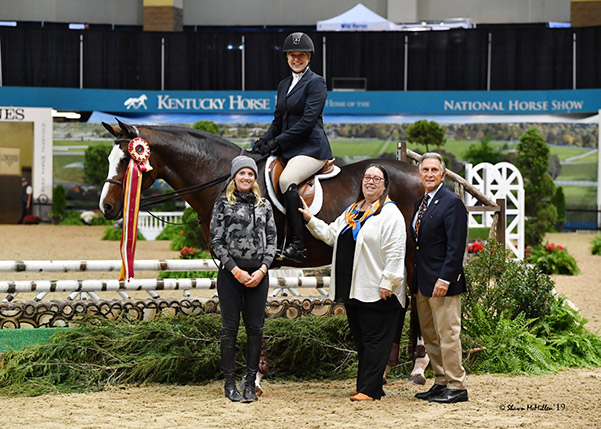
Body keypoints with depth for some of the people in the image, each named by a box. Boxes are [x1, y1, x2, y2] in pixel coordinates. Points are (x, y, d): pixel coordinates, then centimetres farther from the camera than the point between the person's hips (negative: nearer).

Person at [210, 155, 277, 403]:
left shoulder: (264, 206, 11)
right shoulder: (223, 204, 2)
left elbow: (272, 240, 8)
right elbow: (216, 241, -3)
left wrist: (262, 269, -6)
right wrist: (236, 271, -10)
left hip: (258, 274, 3)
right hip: (230, 273, -3)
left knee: (255, 327, 4)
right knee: (230, 327, 0)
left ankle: (251, 383, 11)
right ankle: (229, 383, 6)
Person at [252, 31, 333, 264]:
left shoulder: (316, 83, -5)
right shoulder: (284, 85, 20)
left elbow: (308, 121, -14)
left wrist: (276, 142, -15)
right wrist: (264, 141, 1)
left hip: (311, 148, -9)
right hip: (287, 150, 9)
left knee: (286, 180, -32)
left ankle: (296, 244, -31)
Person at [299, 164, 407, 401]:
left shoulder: (390, 213, -8)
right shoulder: (352, 211, 18)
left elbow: (395, 252, -14)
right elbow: (331, 234, 26)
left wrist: (387, 283, -18)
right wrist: (310, 219, 15)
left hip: (376, 291, -8)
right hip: (352, 288, 8)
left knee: (374, 339, -5)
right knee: (360, 339, 11)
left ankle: (369, 389, -3)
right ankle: (367, 385, 18)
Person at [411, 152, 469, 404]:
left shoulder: (452, 203, -11)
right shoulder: (420, 203, 15)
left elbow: (455, 247, -16)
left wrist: (444, 279, -21)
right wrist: (414, 278, 14)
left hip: (442, 281, -9)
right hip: (422, 283, 9)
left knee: (447, 335, -6)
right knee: (429, 336, 13)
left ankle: (457, 387, -1)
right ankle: (441, 383, 21)